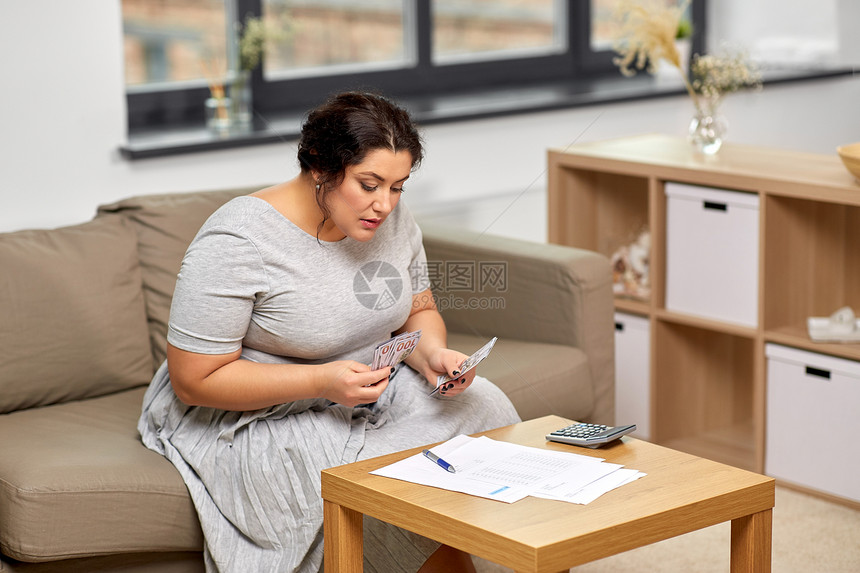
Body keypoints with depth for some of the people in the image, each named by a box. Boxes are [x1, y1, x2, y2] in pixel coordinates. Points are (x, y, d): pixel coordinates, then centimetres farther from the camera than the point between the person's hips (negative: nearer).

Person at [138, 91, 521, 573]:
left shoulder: (391, 218, -3)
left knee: (480, 406, -17)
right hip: (252, 419, -6)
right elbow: (194, 380, -22)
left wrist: (432, 354, -14)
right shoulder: (236, 244, -23)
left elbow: (418, 312, 11)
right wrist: (322, 381, -29)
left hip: (364, 388, 7)